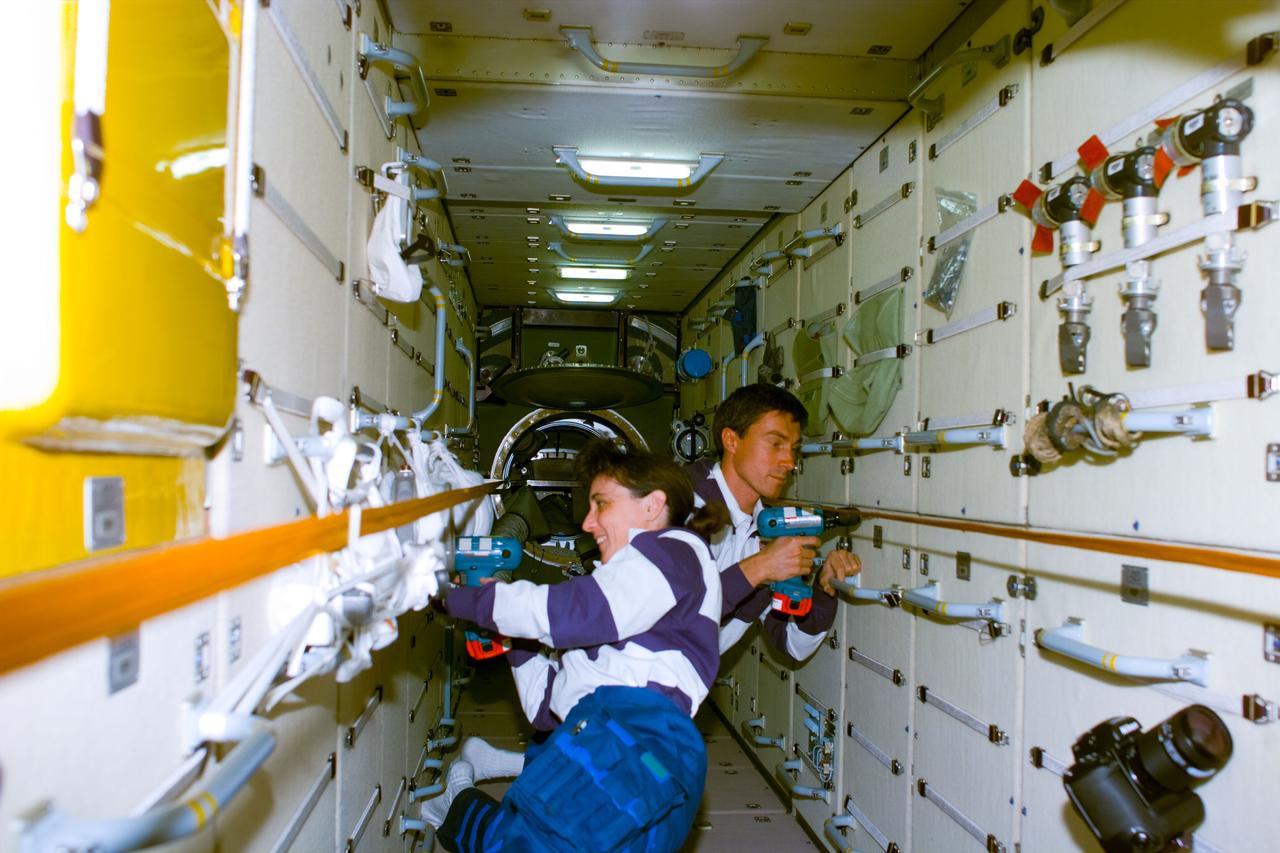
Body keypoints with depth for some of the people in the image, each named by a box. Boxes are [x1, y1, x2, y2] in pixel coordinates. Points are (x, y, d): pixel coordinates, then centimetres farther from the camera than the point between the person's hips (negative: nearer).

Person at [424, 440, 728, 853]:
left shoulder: (673, 551, 8)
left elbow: (571, 613, -10)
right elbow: (551, 707, 29)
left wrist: (459, 598, 0)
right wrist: (511, 633, 21)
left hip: (638, 733, -9)